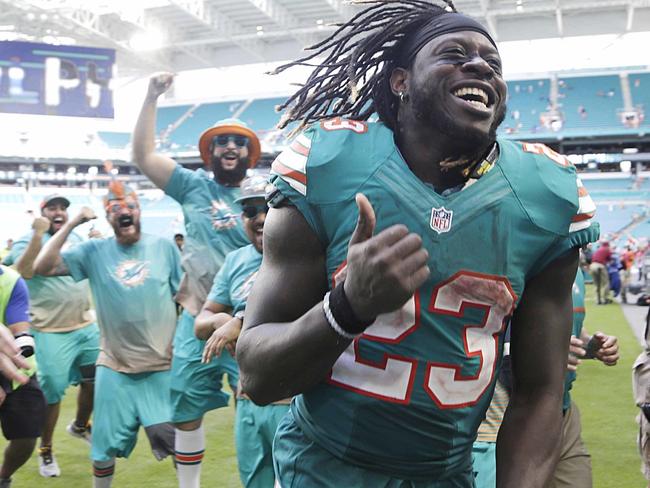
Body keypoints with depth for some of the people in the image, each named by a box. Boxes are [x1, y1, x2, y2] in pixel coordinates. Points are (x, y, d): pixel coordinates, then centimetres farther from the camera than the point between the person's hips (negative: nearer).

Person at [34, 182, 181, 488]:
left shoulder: (165, 247, -1)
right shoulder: (94, 251, -1)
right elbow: (42, 267, -10)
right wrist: (72, 223, -11)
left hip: (163, 366, -1)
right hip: (114, 368, 1)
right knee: (106, 446, 14)